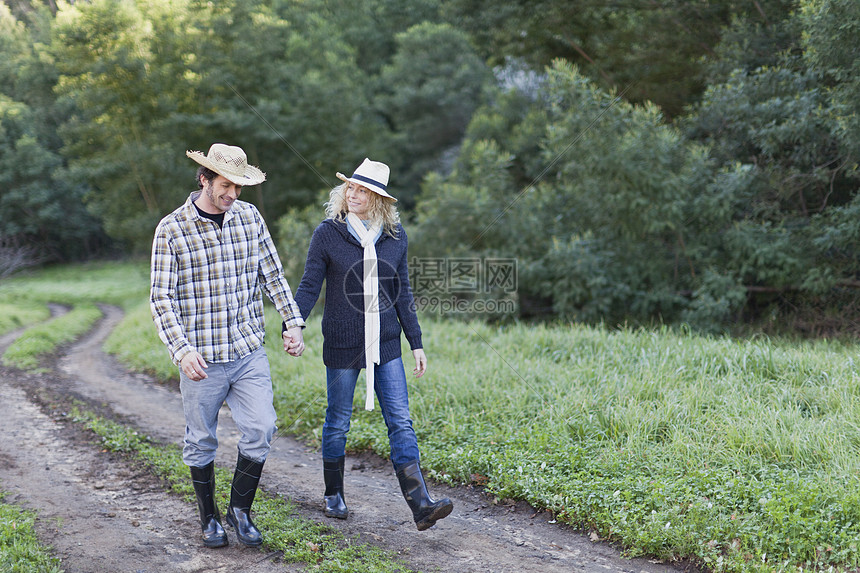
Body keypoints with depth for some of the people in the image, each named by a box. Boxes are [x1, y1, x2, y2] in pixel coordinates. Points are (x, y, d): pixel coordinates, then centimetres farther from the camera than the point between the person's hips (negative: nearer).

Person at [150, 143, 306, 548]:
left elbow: (272, 275, 12)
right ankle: (209, 518, 28)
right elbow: (162, 298, -9)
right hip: (202, 358, -3)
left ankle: (240, 508, 16)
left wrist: (293, 323, 3)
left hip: (249, 351, 3)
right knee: (201, 442, 9)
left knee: (260, 429, -5)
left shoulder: (249, 217, 3)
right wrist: (182, 350, -20)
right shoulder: (172, 229, -8)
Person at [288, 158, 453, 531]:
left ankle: (421, 505, -6)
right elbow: (309, 287, -4)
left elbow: (402, 293, 10)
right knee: (338, 423, 9)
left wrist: (416, 343, 9)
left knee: (400, 422, -3)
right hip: (342, 346, -2)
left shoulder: (394, 236, 4)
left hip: (385, 345, 2)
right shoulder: (328, 234, -5)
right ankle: (333, 495, 30)